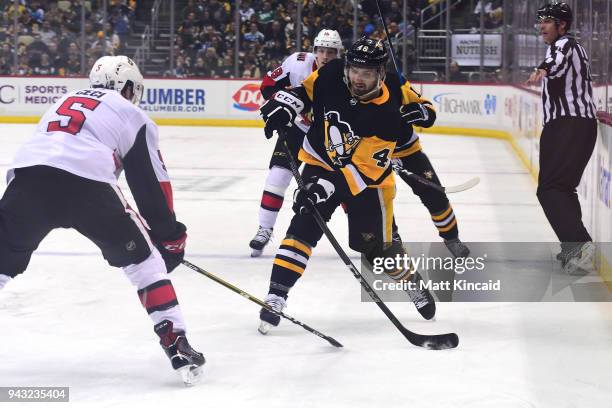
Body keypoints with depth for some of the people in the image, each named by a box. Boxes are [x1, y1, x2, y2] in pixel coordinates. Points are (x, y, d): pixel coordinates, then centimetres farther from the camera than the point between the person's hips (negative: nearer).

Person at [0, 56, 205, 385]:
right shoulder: (133, 116, 22)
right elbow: (151, 184, 18)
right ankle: (177, 346, 8)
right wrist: (170, 238, 28)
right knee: (142, 258, 14)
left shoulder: (65, 101, 36)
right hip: (87, 182, -3)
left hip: (27, 173, 3)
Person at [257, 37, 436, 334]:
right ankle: (276, 296, -18)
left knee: (376, 245, 3)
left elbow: (362, 168, -29)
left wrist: (327, 187, -39)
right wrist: (283, 106, -12)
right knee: (304, 226, -18)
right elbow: (305, 90, 6)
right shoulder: (331, 75, -16)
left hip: (367, 177, -2)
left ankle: (412, 281, 34)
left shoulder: (387, 116, -27)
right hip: (321, 162, 2)